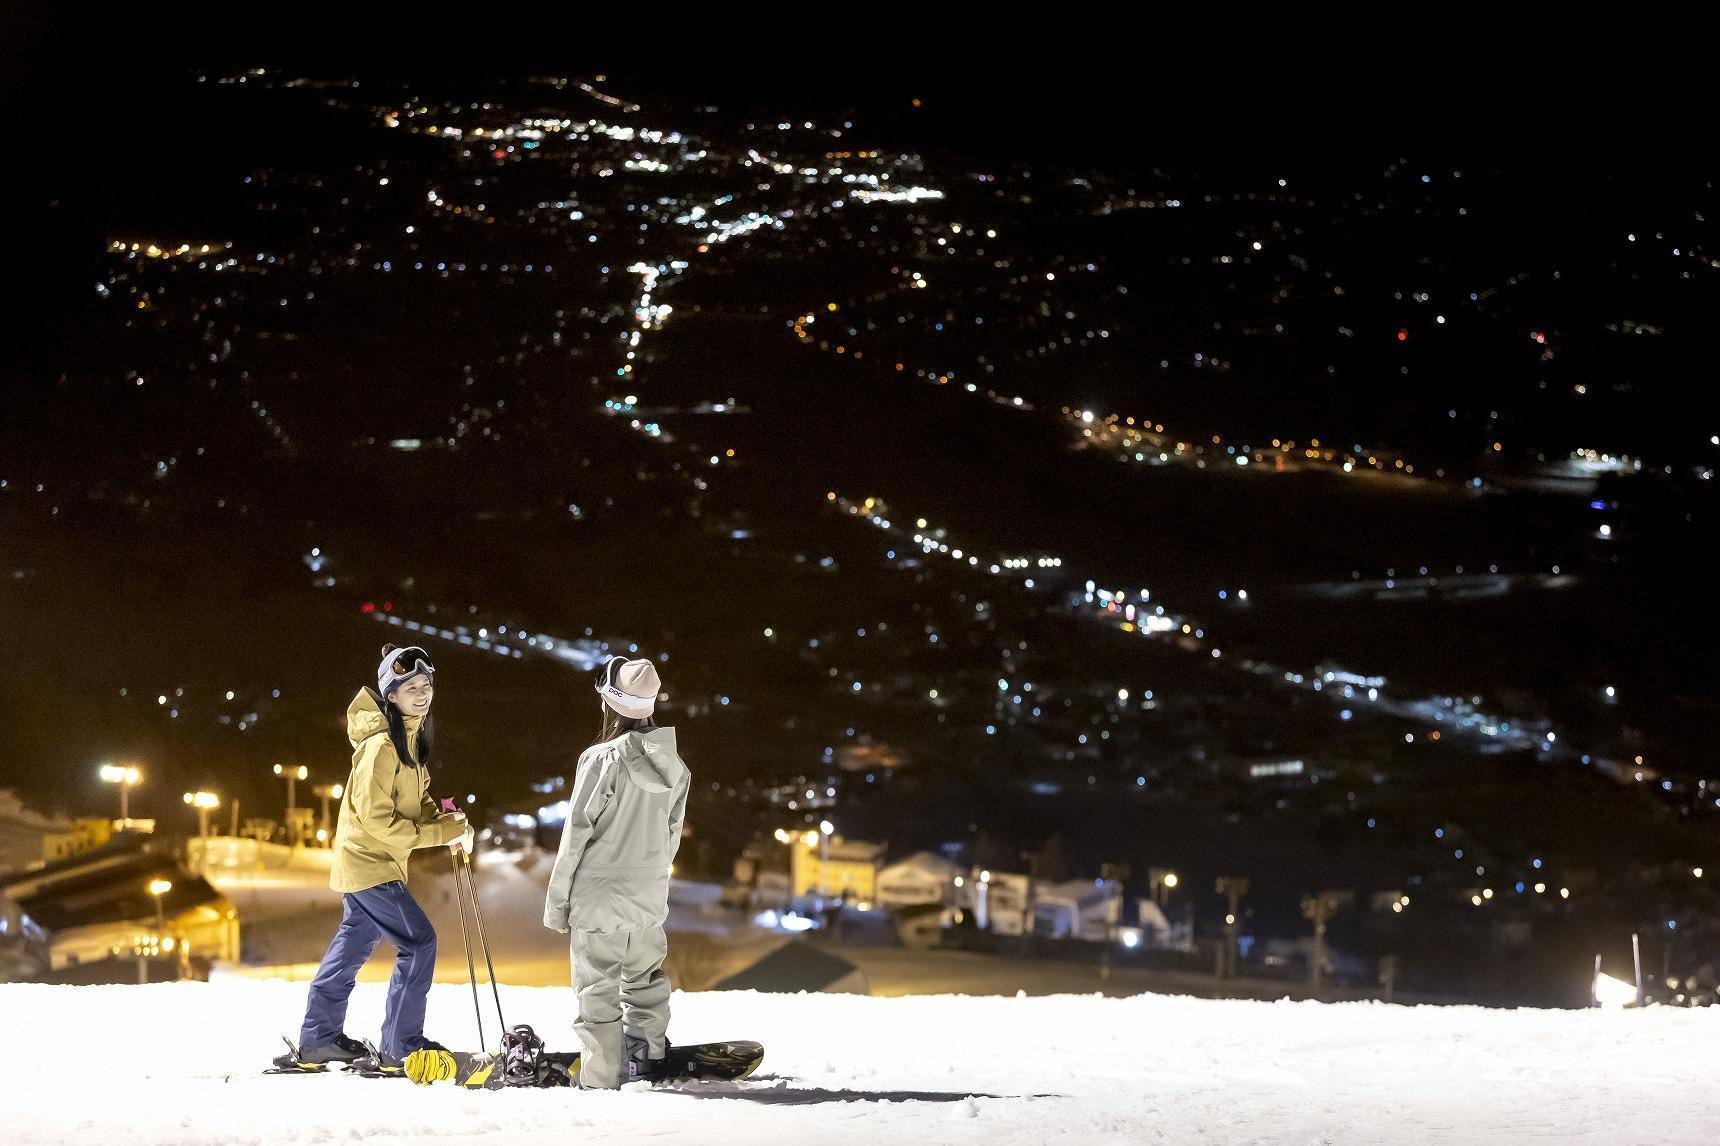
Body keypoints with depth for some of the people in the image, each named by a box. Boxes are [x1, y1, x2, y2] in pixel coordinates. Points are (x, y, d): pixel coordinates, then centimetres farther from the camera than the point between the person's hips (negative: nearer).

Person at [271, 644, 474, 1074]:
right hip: (370, 861, -10)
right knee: (419, 944, -10)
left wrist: (443, 822, -3)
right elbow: (376, 816, -26)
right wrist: (434, 834, -23)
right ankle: (399, 1050, -5)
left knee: (353, 945, 18)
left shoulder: (411, 736, 7)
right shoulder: (381, 744, -23)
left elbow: (414, 798, 17)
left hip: (365, 861, 10)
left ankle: (317, 1043, 29)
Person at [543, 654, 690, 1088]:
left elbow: (576, 835, -13)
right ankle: (648, 1058, 31)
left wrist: (556, 902, -5)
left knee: (598, 991, 1)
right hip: (650, 899, 6)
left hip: (599, 897, -6)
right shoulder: (673, 764, 2)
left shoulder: (603, 760, -17)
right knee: (645, 981, 21)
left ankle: (601, 1079, 2)